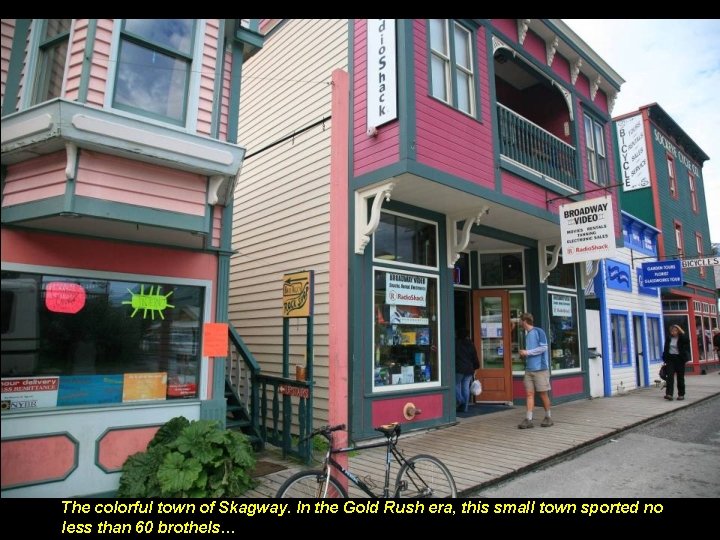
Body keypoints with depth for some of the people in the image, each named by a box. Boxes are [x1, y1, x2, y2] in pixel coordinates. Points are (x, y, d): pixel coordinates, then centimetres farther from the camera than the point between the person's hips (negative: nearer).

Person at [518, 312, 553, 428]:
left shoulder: (538, 331, -6)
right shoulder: (527, 335, 16)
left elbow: (544, 347, -13)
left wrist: (527, 352, -13)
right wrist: (524, 353, 7)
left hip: (540, 369, -6)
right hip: (529, 369, 6)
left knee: (543, 394, 3)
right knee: (529, 394, -1)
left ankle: (548, 417, 18)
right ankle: (528, 419, -2)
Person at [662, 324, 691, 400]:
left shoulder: (682, 338, -3)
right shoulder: (668, 338, 6)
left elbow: (687, 341, -26)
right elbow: (666, 349, 11)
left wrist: (681, 333, -21)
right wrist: (665, 359, 9)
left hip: (679, 358, -2)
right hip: (670, 358, 2)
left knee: (680, 377, 6)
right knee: (670, 375, -8)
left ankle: (681, 394, 17)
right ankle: (669, 394, -14)